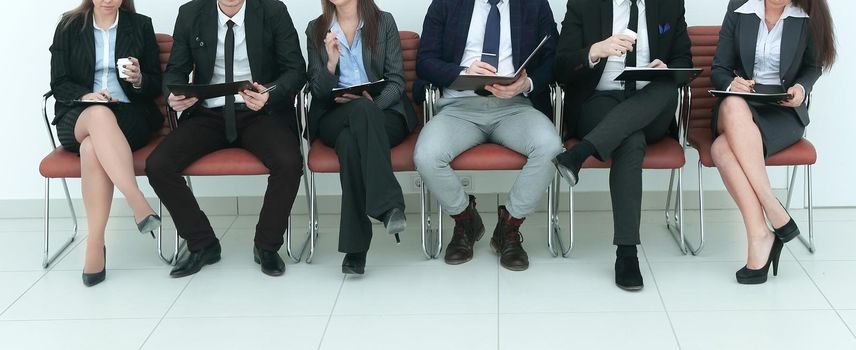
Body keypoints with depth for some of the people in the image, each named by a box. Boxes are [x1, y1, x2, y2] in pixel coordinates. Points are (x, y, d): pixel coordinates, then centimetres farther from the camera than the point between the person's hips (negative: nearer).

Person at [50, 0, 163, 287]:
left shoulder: (141, 26, 11)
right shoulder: (69, 26, 11)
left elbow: (155, 85, 10)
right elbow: (59, 85, 5)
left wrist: (139, 79, -12)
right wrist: (86, 96, -15)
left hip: (129, 116, 0)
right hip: (78, 117, 0)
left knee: (92, 147, -36)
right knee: (100, 114, -39)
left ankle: (95, 245, -41)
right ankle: (140, 206, -49)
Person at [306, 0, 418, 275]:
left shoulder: (384, 23, 8)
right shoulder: (316, 30, 12)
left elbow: (396, 82, 3)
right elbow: (319, 92, 6)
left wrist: (374, 103, -16)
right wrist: (331, 62, -13)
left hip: (383, 113, -1)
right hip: (334, 118, 1)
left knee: (350, 140, -35)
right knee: (362, 109, -36)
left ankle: (355, 248, -41)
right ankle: (390, 205, -44)